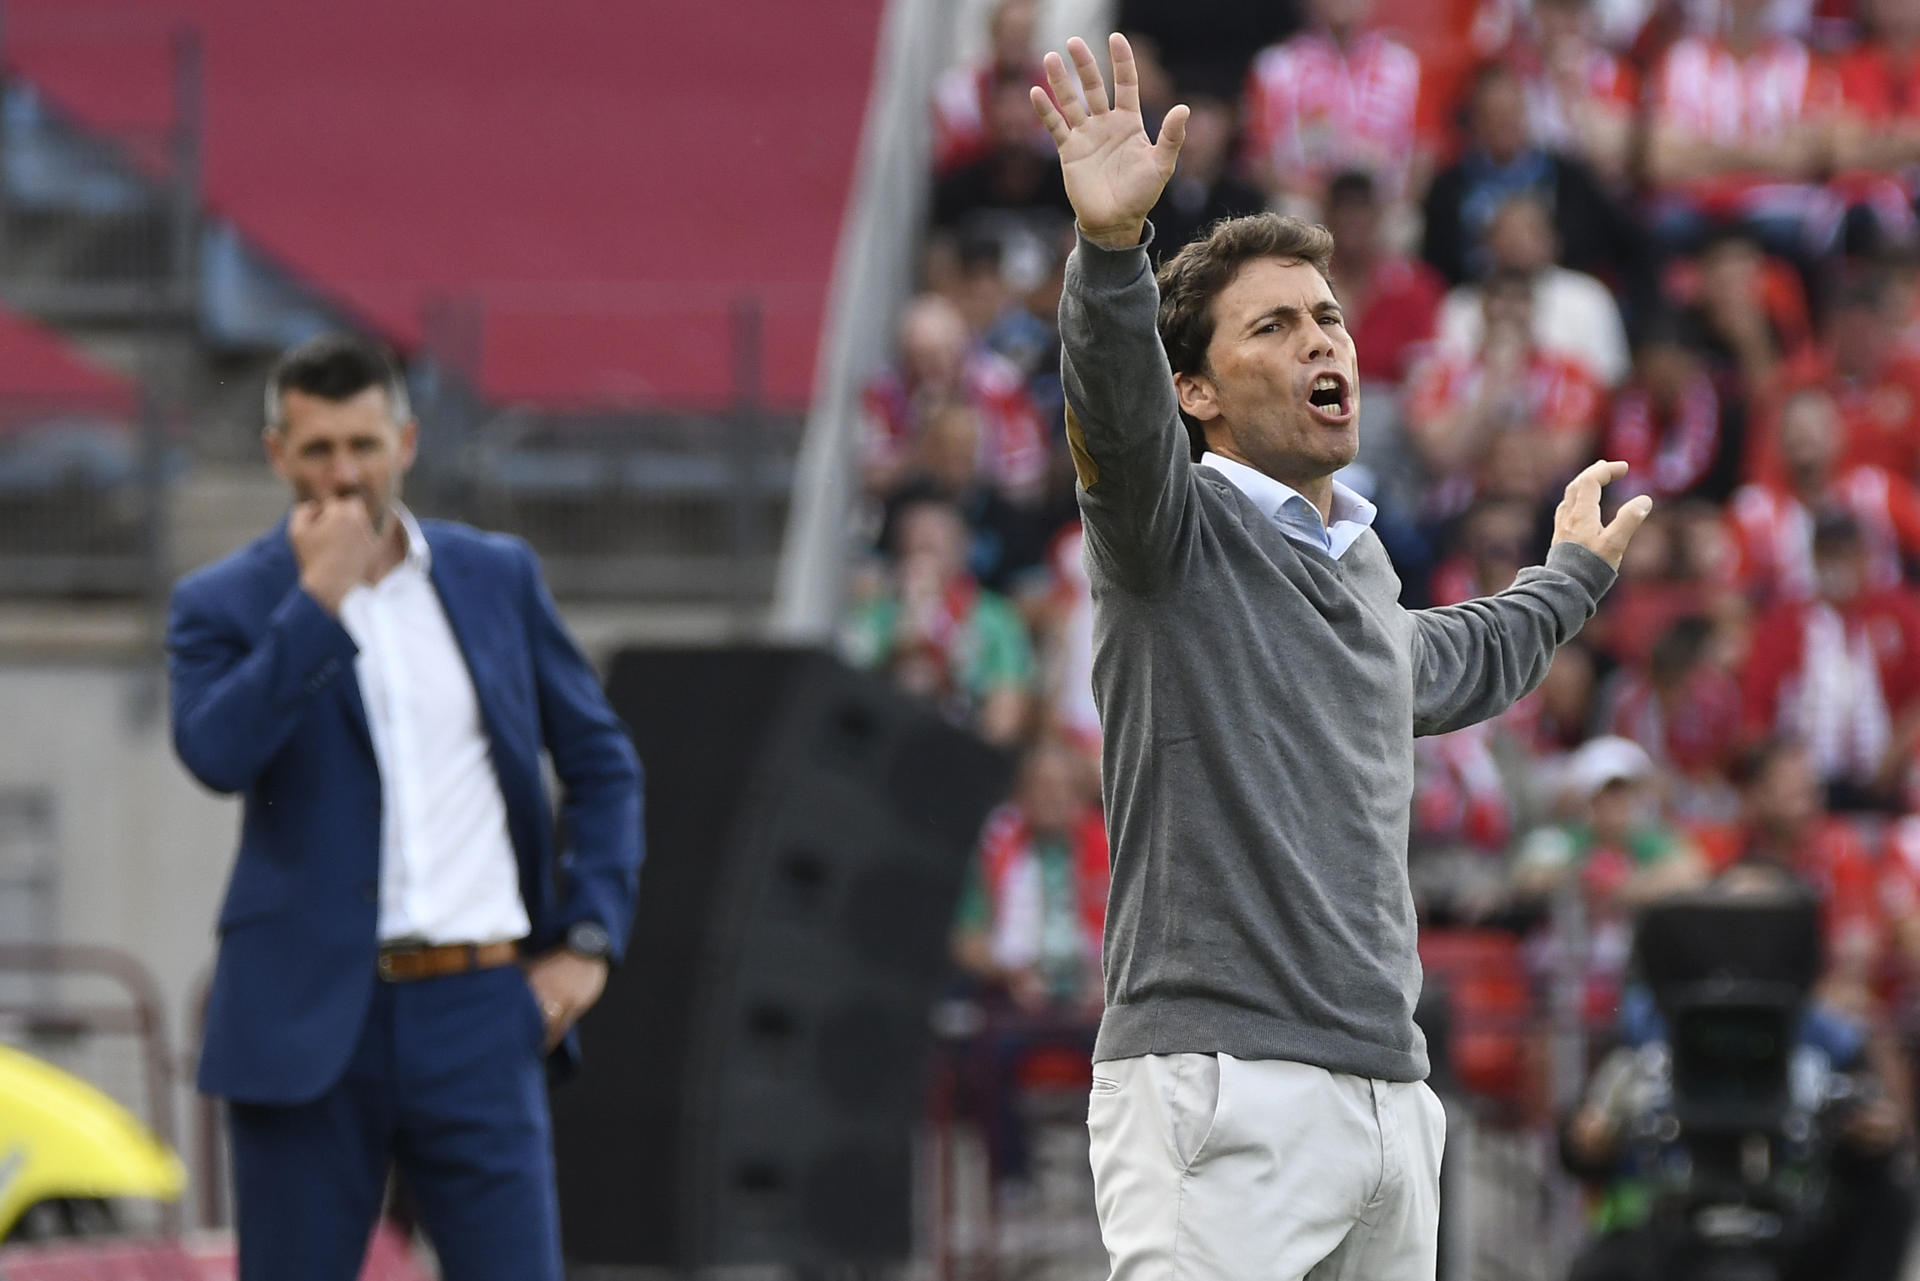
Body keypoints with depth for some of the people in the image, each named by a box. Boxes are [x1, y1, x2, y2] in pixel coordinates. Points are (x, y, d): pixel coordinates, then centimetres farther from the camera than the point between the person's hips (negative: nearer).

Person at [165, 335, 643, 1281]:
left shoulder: (498, 578, 11)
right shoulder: (224, 606, 2)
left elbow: (602, 764, 16)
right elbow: (216, 752, -19)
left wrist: (588, 941, 5)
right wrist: (318, 597, -16)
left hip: (478, 1019, 2)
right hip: (309, 1024, -2)